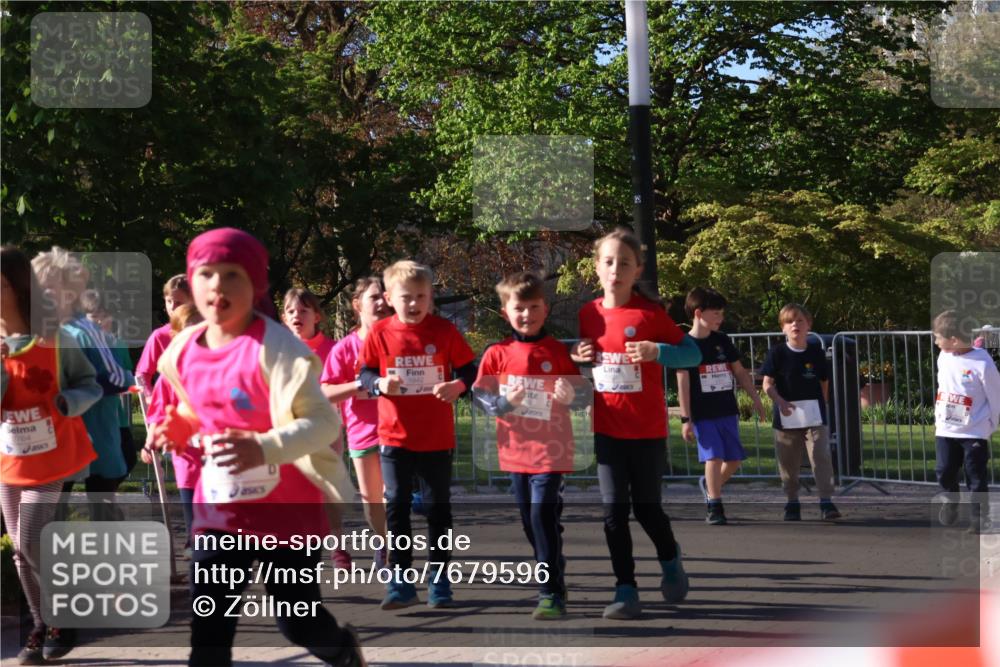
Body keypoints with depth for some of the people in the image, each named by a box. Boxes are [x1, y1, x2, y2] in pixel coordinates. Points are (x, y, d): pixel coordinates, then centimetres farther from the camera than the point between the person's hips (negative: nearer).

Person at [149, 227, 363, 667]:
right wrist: (179, 430, -1)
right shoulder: (183, 350, 1)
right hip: (218, 511, 5)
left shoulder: (275, 347, -19)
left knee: (298, 623, 12)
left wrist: (265, 448, -39)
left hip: (286, 511, -5)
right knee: (207, 631, 0)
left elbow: (323, 421, -24)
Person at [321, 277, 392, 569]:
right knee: (370, 497, 13)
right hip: (363, 432, 1)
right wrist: (360, 385, -23)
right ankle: (383, 543, 36)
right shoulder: (345, 347, -4)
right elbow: (327, 393, -9)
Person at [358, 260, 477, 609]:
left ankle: (439, 579, 20)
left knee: (438, 507, 9)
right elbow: (364, 374, 2)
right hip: (395, 436, 0)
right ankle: (400, 581, 10)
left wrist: (458, 385, -20)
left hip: (438, 437, 0)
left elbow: (468, 369, 1)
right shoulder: (380, 332, -3)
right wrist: (380, 383, -19)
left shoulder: (445, 331, -4)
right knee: (396, 505, 3)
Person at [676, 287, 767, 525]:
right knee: (714, 457, -13)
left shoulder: (722, 341, 8)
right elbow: (683, 384, -8)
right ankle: (714, 507, -3)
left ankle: (710, 486, 32)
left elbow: (740, 372, 15)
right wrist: (685, 419, -11)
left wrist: (756, 400, 14)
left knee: (734, 459, 7)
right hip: (702, 414, -5)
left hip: (727, 411, 5)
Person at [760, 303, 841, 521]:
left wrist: (820, 405, 6)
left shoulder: (816, 352, 3)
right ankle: (792, 503, 21)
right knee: (788, 463, 7)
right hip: (786, 418, 0)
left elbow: (824, 382, 13)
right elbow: (767, 384, -4)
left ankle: (826, 501, -9)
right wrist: (780, 401, -19)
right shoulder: (777, 353, -2)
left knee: (821, 458, -10)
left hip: (814, 416, 0)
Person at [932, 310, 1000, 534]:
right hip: (946, 429, 5)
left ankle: (978, 520, 15)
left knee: (977, 479, 4)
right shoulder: (944, 357, -1)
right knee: (944, 472, 10)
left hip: (974, 432, -5)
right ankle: (951, 500, 37)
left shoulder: (982, 363, -20)